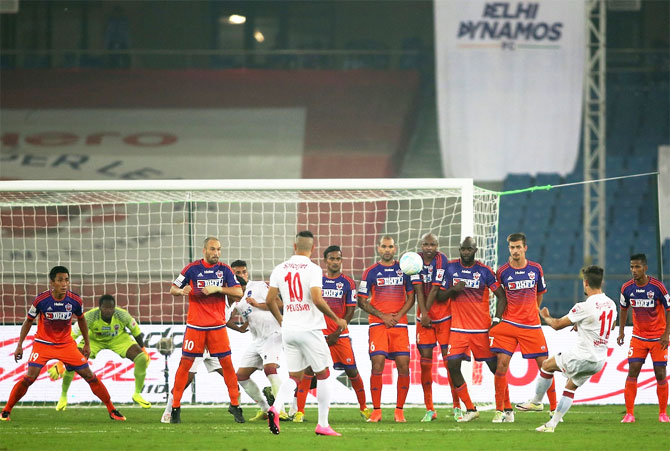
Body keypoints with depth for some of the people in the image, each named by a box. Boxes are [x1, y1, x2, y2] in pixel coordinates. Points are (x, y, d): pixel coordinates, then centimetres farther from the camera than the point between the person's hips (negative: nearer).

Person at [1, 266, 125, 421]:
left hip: (66, 344, 2)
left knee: (89, 376, -2)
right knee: (29, 378, -18)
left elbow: (81, 319, 9)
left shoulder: (75, 300, -12)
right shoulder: (41, 300, -17)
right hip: (43, 343, -2)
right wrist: (19, 345, -2)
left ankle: (112, 410, 10)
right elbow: (28, 321, -2)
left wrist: (87, 344, 14)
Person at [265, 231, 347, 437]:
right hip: (309, 328, -5)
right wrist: (337, 319, -7)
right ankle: (323, 424, 8)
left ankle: (275, 408, -15)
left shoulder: (280, 269, 5)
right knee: (323, 374, 8)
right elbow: (317, 300, -20)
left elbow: (269, 300, 8)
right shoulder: (312, 269, -11)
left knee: (294, 376, 12)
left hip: (288, 329, 5)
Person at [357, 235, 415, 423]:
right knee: (377, 365, -12)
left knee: (403, 366, -5)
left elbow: (411, 297, 13)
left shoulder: (403, 270, 9)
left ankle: (399, 409, 5)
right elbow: (362, 301, 5)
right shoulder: (371, 272, 4)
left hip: (399, 323, 2)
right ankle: (376, 410, -6)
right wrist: (382, 316, -6)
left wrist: (398, 316, -3)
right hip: (377, 324, -2)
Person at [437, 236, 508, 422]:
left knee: (495, 367, 0)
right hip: (458, 328, 2)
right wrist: (452, 290, -12)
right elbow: (440, 297, 8)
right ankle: (470, 410, 2)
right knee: (453, 366, -10)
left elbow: (502, 296, 1)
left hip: (482, 328, -2)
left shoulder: (484, 271, -2)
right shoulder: (451, 268, 5)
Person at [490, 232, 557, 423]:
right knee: (502, 364, -12)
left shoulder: (536, 269, 4)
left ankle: (553, 410, 9)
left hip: (531, 325, 1)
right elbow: (500, 297, 10)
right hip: (508, 324, -1)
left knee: (544, 364, -1)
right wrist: (497, 319, 2)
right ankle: (502, 410, -4)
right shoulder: (502, 271, -1)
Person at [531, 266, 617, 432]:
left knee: (547, 365, 17)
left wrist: (546, 317, 12)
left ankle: (535, 401, 28)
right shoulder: (611, 304, 3)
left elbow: (557, 325, -10)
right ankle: (552, 424, 18)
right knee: (571, 388, 20)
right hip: (600, 360, 7)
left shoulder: (584, 307, -20)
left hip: (582, 357, -7)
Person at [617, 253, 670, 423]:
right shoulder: (627, 288, -5)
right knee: (632, 372, -8)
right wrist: (621, 331, 6)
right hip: (638, 337, 2)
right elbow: (624, 309, 12)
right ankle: (629, 414, -5)